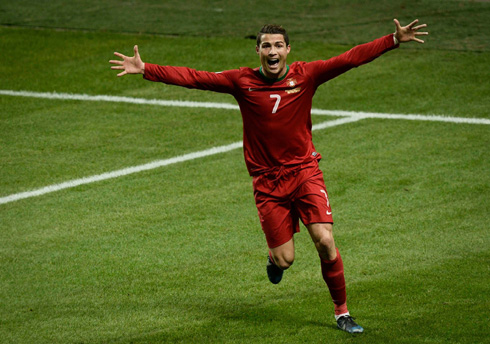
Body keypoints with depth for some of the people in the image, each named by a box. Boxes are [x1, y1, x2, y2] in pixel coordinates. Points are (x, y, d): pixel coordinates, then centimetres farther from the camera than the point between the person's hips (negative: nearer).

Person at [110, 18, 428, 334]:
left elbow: (351, 58, -8)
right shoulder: (242, 82, -4)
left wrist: (395, 40, -16)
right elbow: (193, 78, -4)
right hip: (267, 181, 0)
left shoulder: (306, 75, -4)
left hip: (304, 171, 0)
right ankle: (274, 256, 38)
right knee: (285, 260, -2)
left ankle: (342, 312, 3)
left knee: (325, 240, -14)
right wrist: (145, 70, -10)